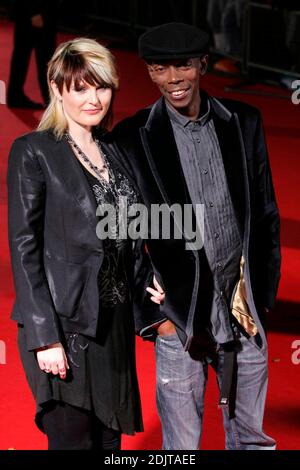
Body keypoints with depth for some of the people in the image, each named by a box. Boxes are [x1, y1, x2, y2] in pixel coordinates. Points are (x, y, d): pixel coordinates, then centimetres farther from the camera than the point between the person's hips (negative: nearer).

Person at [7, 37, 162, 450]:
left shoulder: (113, 152, 12)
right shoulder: (33, 152, -6)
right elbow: (23, 247, -11)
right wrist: (44, 336, -17)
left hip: (114, 325, 6)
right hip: (66, 325, -6)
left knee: (109, 439, 11)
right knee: (74, 440, -1)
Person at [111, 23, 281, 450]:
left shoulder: (244, 122, 3)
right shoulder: (131, 139, -6)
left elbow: (266, 212, 9)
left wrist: (264, 291, 7)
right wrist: (151, 314, -5)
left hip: (243, 306, 3)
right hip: (179, 312, -3)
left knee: (251, 435, 14)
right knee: (181, 442, 8)